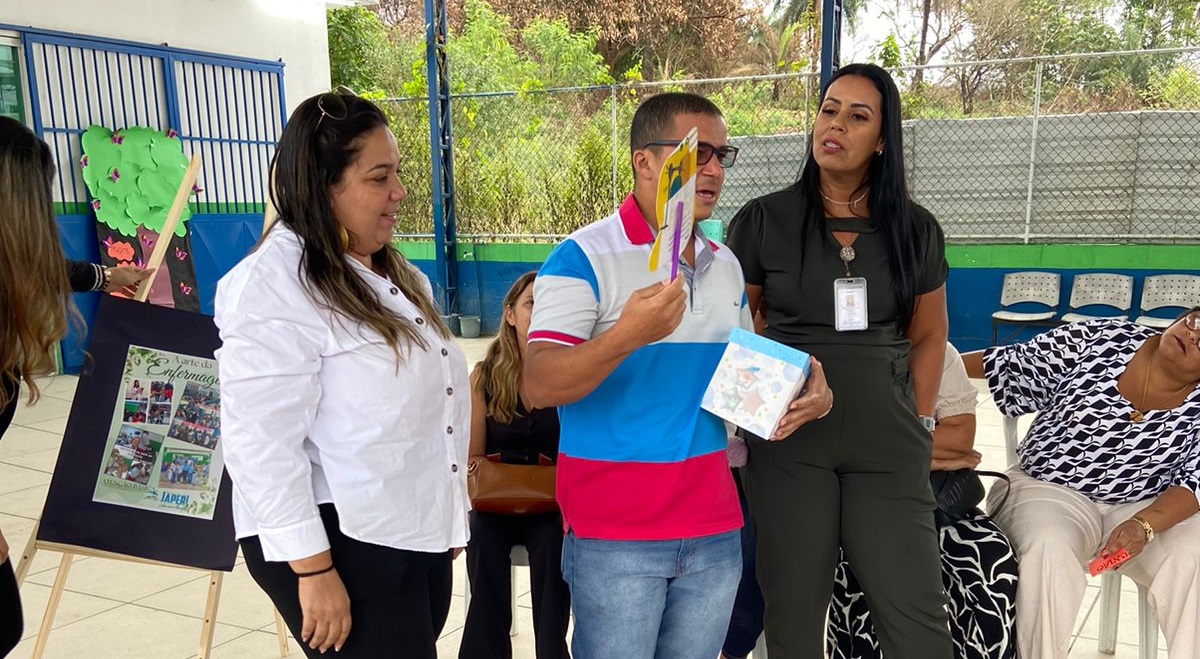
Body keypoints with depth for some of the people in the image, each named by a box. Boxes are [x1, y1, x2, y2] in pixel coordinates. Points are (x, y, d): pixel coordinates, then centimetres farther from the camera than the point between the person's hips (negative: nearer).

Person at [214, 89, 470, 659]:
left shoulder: (394, 275, 12)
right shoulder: (274, 284, -16)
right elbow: (260, 444, -21)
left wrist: (448, 517, 20)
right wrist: (312, 569, -20)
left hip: (418, 534, 9)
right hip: (343, 543, -8)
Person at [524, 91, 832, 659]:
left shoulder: (726, 266, 10)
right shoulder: (584, 257, -11)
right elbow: (538, 387, -19)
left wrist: (797, 389, 0)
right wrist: (626, 335, -34)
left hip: (714, 528, 6)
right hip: (615, 534, -6)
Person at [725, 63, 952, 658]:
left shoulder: (915, 230, 6)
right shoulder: (764, 221, -1)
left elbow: (928, 336, 12)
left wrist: (917, 423, 5)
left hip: (886, 444, 2)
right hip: (788, 439, -1)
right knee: (794, 608, 9)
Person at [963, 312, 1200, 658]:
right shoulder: (1099, 340, -6)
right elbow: (1012, 366, 0)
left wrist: (1143, 525, -29)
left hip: (1153, 509, 2)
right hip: (1050, 490, -1)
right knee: (1050, 550, -30)